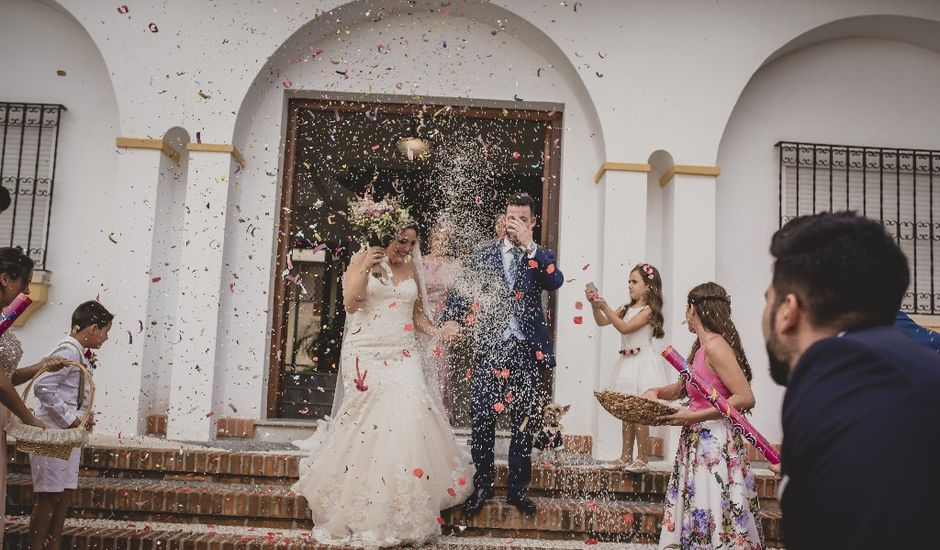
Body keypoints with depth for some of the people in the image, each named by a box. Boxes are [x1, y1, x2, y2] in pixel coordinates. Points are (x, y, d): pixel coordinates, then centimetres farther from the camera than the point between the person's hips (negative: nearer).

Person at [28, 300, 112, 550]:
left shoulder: (80, 353, 13)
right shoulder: (68, 350, -16)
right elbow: (43, 387, -24)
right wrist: (72, 420, -21)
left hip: (69, 433, 9)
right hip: (53, 433, -9)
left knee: (65, 493, 13)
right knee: (48, 497, -3)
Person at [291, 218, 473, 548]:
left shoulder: (411, 268, 14)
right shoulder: (362, 259, 2)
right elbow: (350, 303, -5)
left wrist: (433, 331, 2)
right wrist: (366, 270, -18)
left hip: (402, 355, 3)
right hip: (366, 354, -3)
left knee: (406, 419, -9)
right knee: (368, 422, -7)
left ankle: (407, 513, 0)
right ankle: (364, 513, 6)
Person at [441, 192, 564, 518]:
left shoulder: (541, 257, 8)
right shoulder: (483, 253, 8)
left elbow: (556, 281, -12)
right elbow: (461, 289, 3)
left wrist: (529, 246, -19)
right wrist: (451, 319, -16)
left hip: (527, 351, 1)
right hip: (489, 347, 0)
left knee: (524, 421, 7)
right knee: (482, 419, 2)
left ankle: (517, 488, 21)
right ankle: (482, 487, 17)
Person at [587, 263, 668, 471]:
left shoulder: (648, 310, -11)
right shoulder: (627, 308, 12)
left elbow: (625, 328, -21)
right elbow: (601, 322, 9)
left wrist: (605, 307, -24)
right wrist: (594, 305, -7)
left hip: (642, 364, -8)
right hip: (627, 363, 8)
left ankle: (642, 458, 3)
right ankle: (626, 456, 18)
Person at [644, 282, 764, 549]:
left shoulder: (715, 346, -15)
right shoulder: (701, 347, 12)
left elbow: (746, 398, -21)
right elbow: (681, 388, 27)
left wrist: (695, 416, -21)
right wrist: (656, 392, 7)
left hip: (715, 444, -9)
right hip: (698, 442, 9)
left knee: (712, 521, -5)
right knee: (696, 517, 12)